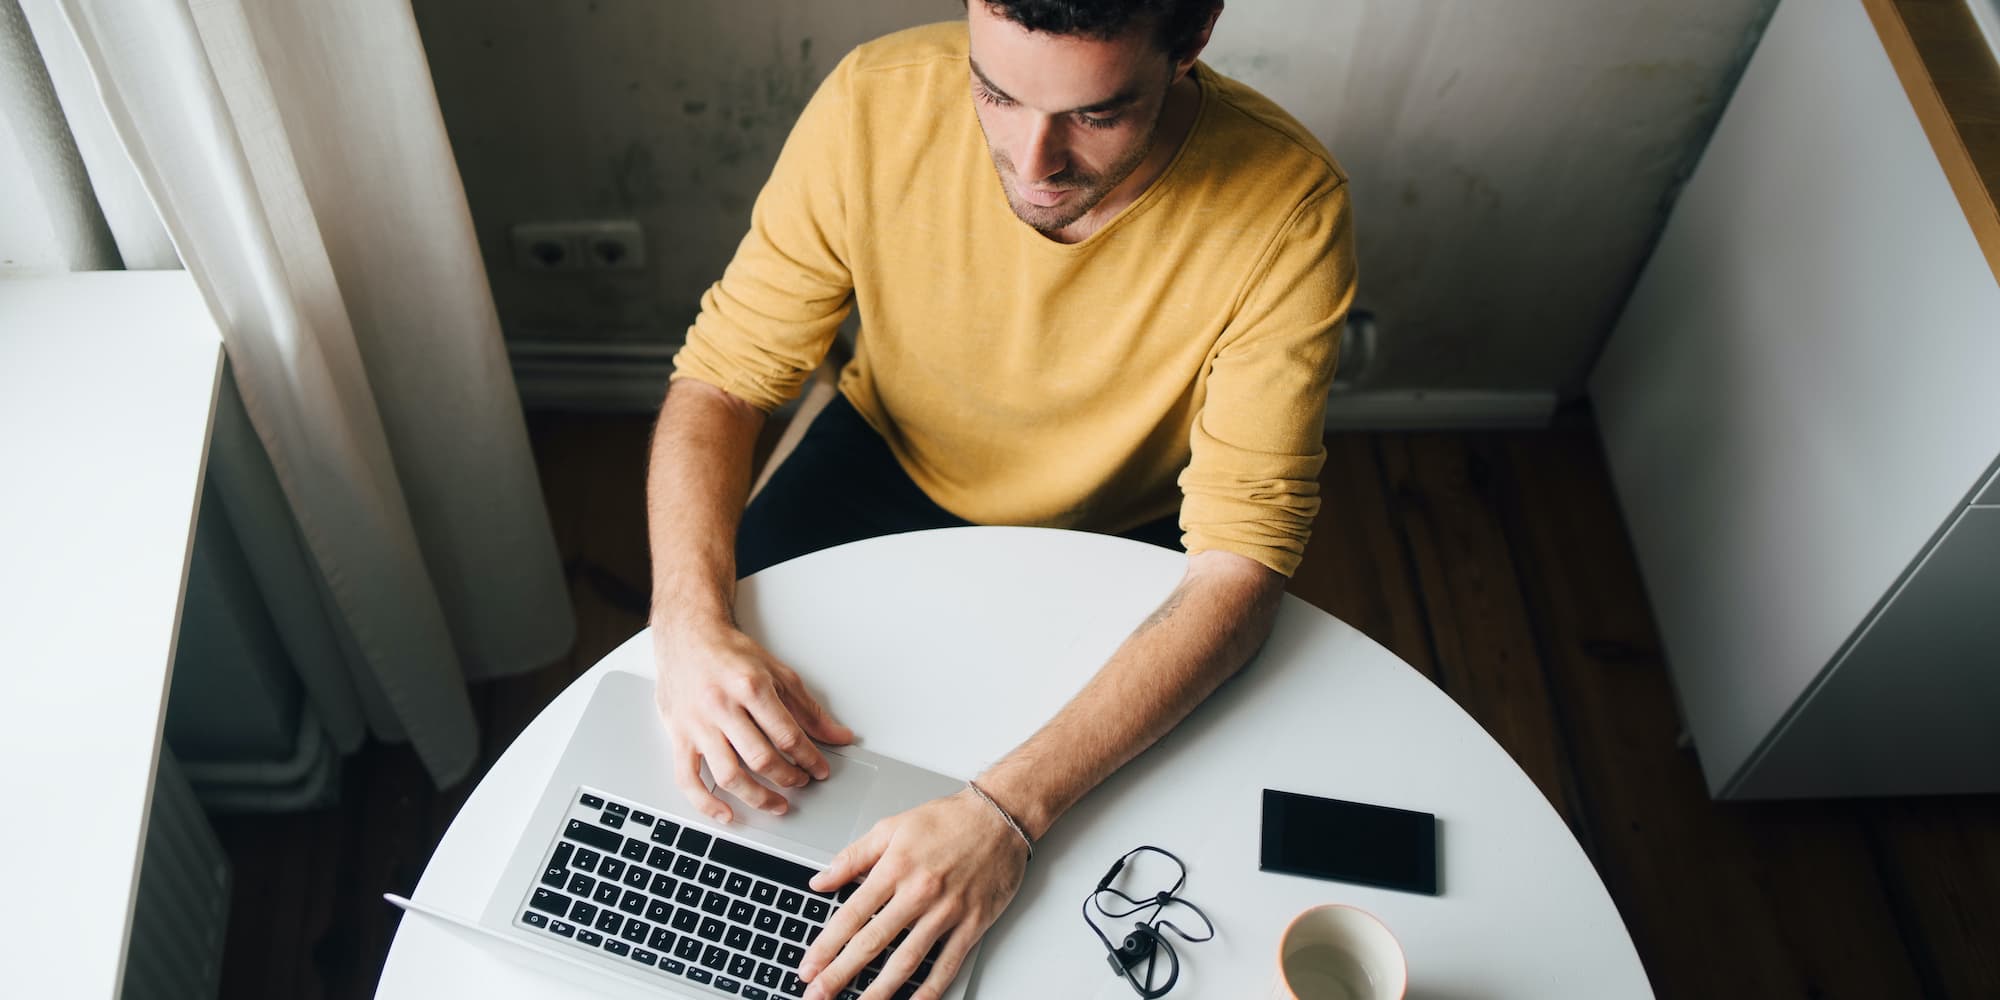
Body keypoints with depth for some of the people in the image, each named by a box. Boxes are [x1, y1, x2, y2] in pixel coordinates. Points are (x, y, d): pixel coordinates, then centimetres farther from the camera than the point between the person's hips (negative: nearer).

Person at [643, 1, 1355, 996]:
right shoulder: (877, 104, -27)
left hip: (1114, 533, -1)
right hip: (892, 460, 2)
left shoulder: (1284, 206, -31)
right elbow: (719, 383, -18)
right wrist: (693, 625, -37)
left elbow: (1240, 563, -31)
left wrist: (1007, 809, -43)